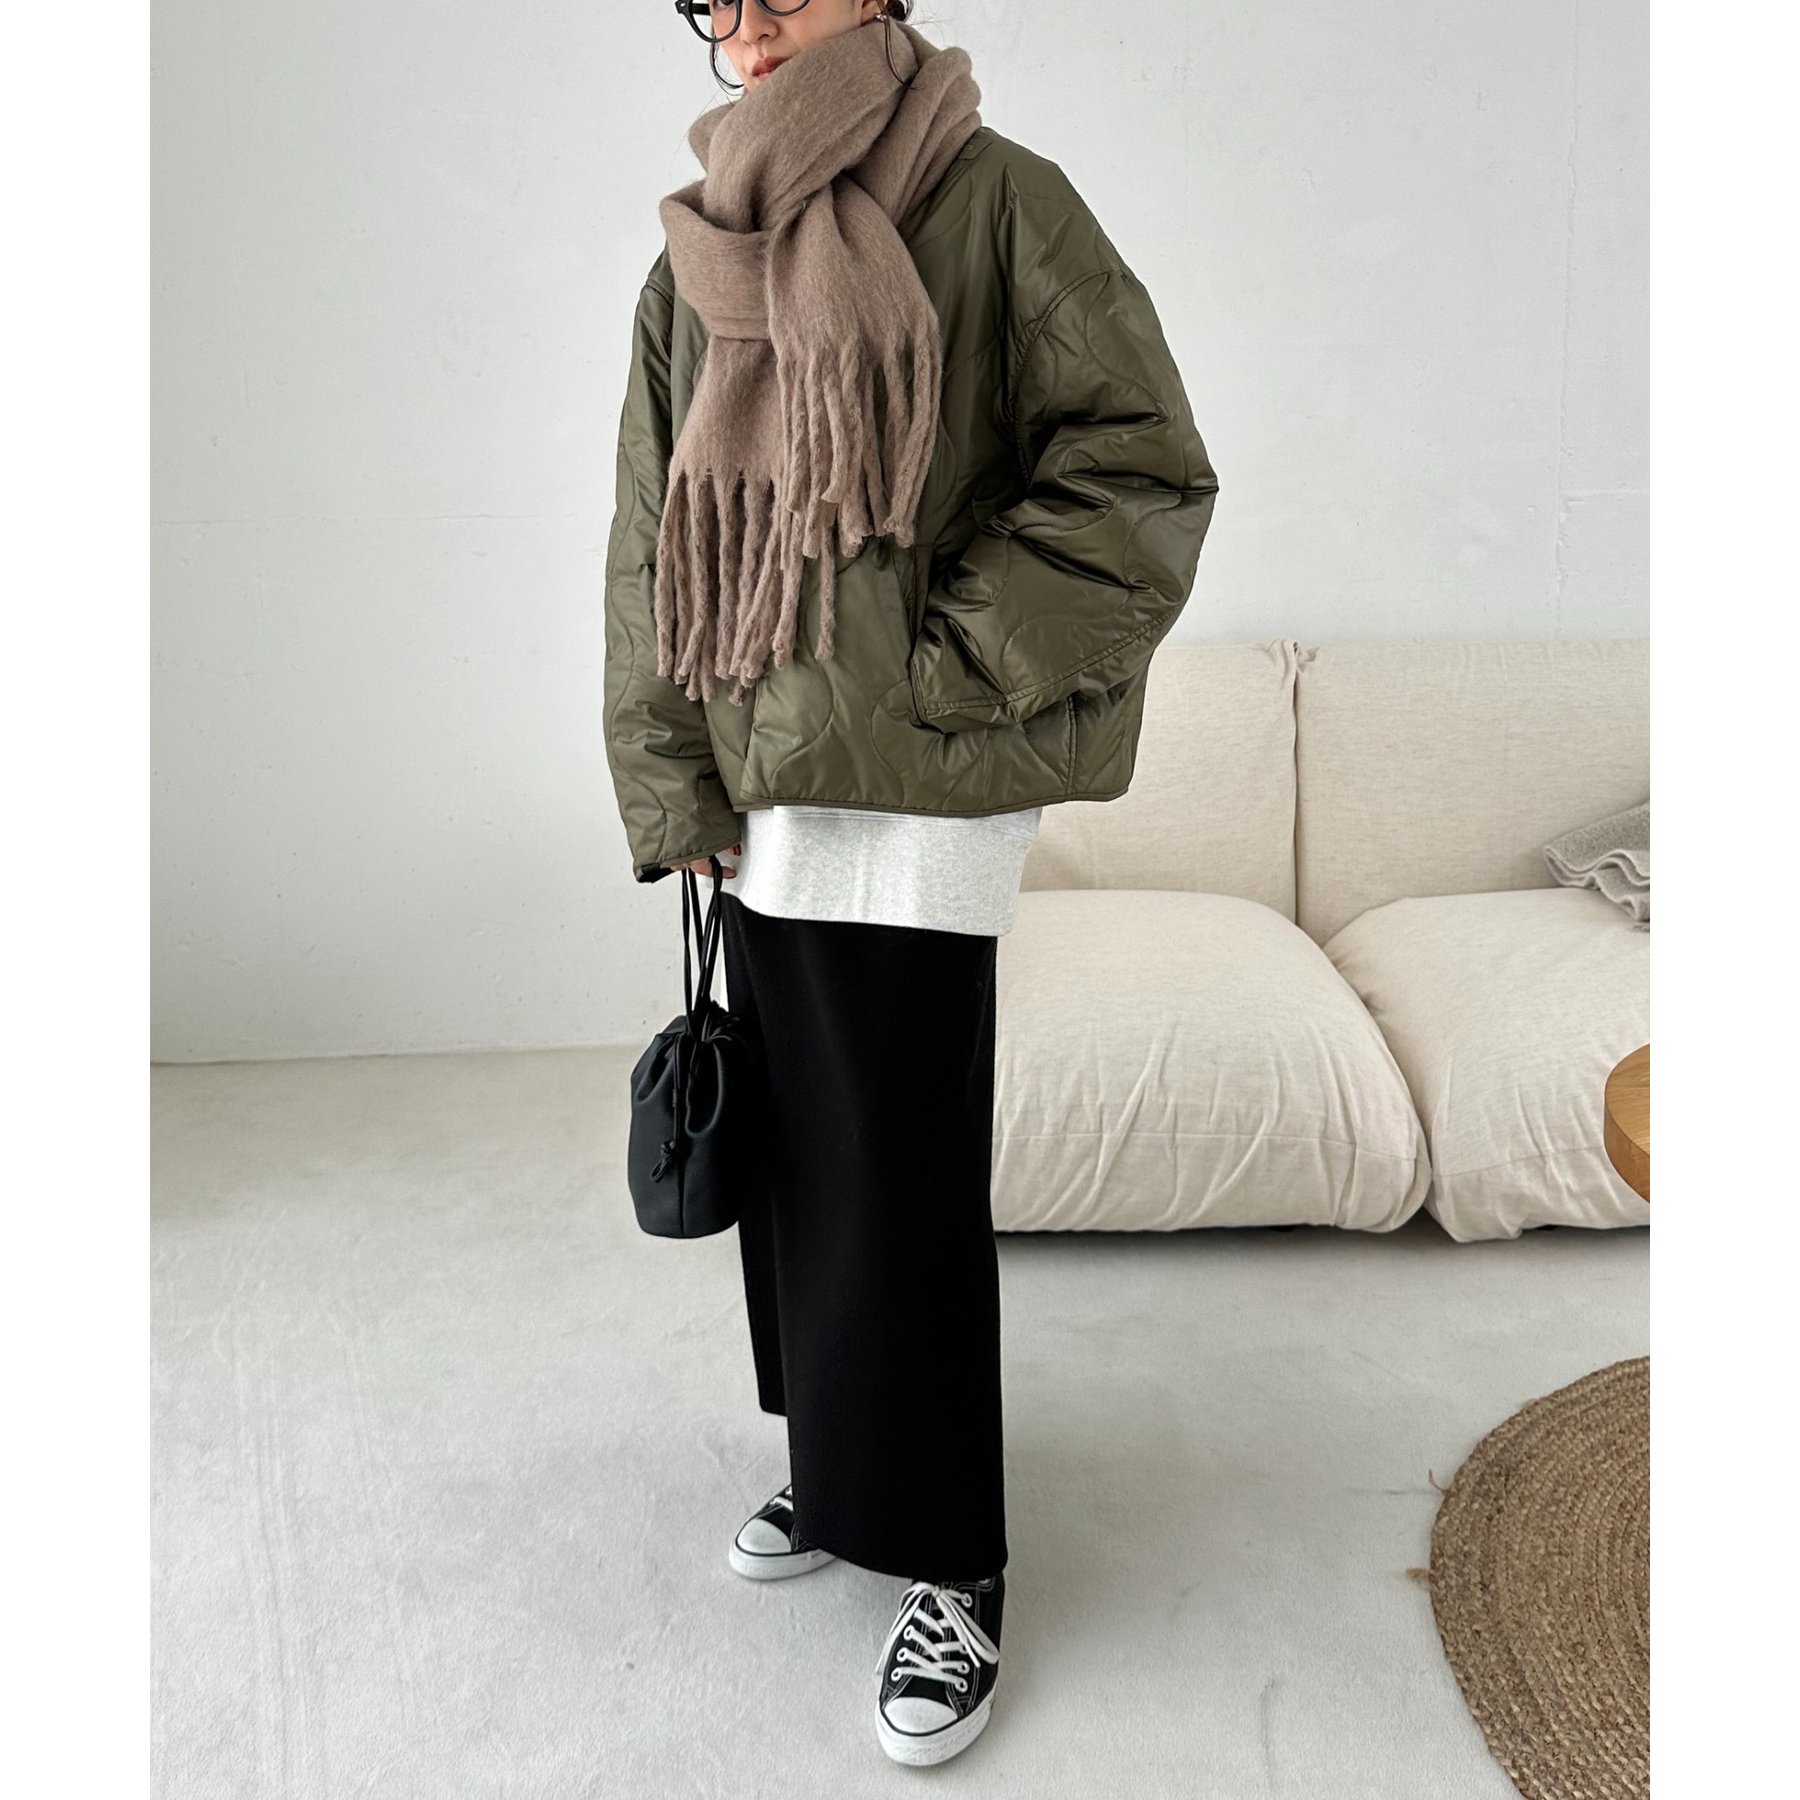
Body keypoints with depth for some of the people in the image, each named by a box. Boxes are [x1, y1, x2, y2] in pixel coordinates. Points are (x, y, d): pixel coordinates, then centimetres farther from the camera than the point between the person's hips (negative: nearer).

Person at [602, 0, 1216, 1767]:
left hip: (916, 798, -6)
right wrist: (672, 786, 4)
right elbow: (651, 545, 11)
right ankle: (839, 1462, 34)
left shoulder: (995, 200, -4)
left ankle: (948, 1564, 15)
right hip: (759, 791, 6)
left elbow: (1143, 478, -9)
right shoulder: (697, 260, 12)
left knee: (896, 1181, -2)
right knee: (791, 1145, 14)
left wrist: (933, 669, -14)